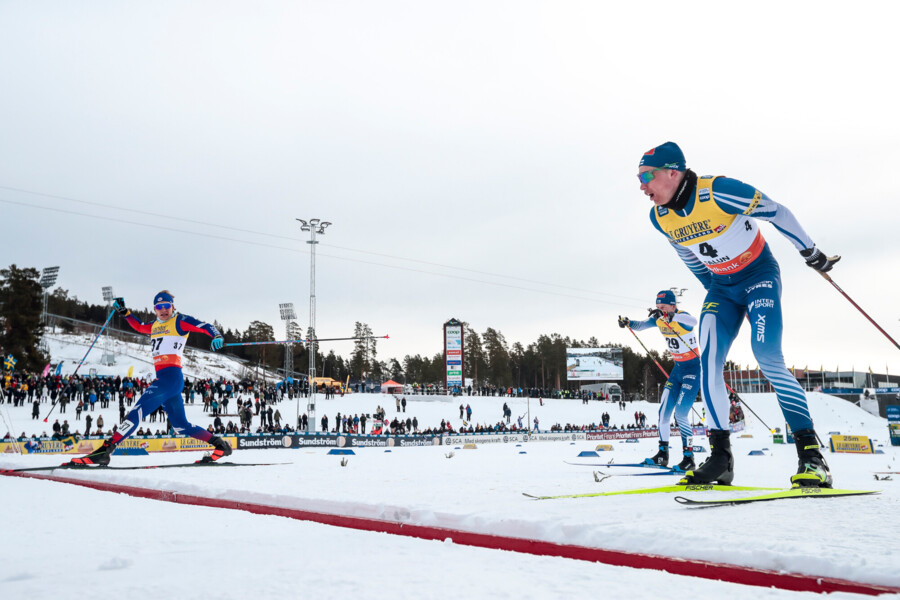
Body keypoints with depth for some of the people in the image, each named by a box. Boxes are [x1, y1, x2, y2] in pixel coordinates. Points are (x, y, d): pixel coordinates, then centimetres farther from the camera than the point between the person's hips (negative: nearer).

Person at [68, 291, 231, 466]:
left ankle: (105, 450, -23)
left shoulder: (180, 321, 2)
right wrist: (124, 312, 33)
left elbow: (204, 326, -10)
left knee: (139, 409, -18)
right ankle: (220, 445, 17)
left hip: (172, 376, -9)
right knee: (181, 426, 11)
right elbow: (138, 326, 42)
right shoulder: (155, 326, 23)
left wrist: (216, 336, -29)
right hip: (163, 379, 9)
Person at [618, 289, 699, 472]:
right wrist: (628, 323, -15)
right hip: (677, 369, 8)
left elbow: (693, 321, -42)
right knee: (664, 411, 2)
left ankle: (689, 458, -5)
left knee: (680, 413, -14)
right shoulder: (659, 319, 1)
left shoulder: (682, 317, -21)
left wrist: (670, 316, -56)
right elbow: (641, 325, 7)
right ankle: (663, 454, 11)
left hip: (693, 369, -8)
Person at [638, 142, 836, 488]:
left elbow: (777, 213, -14)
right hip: (721, 287, 6)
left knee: (768, 357, -20)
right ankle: (720, 458, -7)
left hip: (759, 274, -6)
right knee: (708, 362, -12)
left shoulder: (719, 192, -26)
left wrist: (810, 253, -5)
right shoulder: (660, 218, -5)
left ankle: (812, 457, -15)